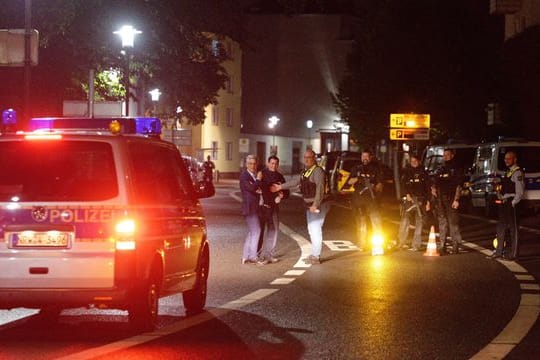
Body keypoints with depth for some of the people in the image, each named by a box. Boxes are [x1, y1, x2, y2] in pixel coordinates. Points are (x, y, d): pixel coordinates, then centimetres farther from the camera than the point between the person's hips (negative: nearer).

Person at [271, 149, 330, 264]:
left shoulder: (318, 171, -17)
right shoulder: (305, 171, 13)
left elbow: (320, 189, -25)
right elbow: (296, 181, 17)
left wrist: (316, 205, -30)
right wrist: (280, 187, 15)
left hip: (318, 206, -10)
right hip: (309, 205, 10)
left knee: (316, 230, -8)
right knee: (311, 230, 16)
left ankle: (316, 257, -5)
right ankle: (314, 254, 25)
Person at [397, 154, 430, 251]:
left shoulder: (423, 173, 12)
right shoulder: (406, 172, 10)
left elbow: (427, 187, 12)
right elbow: (403, 184, 0)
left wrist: (428, 201, 5)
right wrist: (407, 194, -15)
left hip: (421, 199, 1)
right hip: (409, 199, -1)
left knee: (419, 222, -1)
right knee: (405, 219, -9)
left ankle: (416, 244, 2)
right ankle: (401, 242, -3)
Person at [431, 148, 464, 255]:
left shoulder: (456, 169, 3)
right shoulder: (439, 169, 19)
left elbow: (458, 186, -4)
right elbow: (434, 182, 24)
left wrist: (456, 199, -13)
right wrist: (433, 188, 0)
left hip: (451, 199, -5)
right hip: (440, 200, 5)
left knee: (453, 222, -7)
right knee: (442, 222, 5)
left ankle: (455, 245, -4)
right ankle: (442, 245, 7)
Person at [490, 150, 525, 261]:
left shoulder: (517, 173, -12)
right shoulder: (508, 172, 16)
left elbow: (520, 192, -16)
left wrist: (513, 204, -17)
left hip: (511, 203, -10)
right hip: (504, 203, 10)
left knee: (513, 228, -2)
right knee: (501, 227, 14)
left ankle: (513, 253, 3)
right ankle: (499, 251, 23)